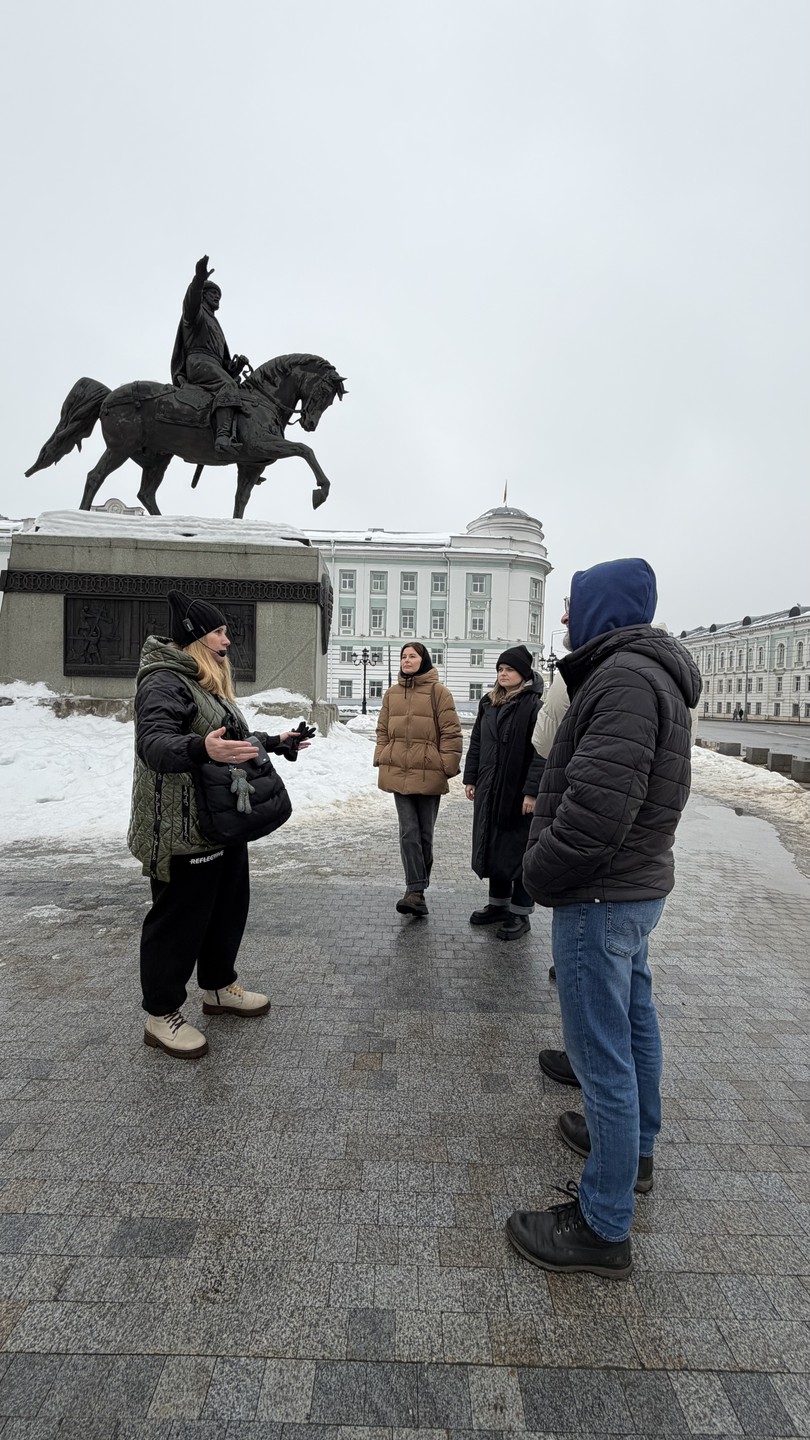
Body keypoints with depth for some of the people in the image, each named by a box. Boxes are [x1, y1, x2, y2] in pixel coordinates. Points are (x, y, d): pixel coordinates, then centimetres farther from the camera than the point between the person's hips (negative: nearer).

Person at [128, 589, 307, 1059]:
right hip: (183, 827, -10)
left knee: (229, 905, 19)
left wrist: (276, 742, 32)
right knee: (179, 917, 2)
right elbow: (154, 744, -31)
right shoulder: (164, 682, -16)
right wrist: (201, 748, -50)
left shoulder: (208, 683, 16)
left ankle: (219, 987, 38)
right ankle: (162, 1015, 20)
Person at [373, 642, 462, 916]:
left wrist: (447, 766, -9)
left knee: (425, 833, 10)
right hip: (399, 773, 3)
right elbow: (383, 730, 17)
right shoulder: (392, 693, 10)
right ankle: (416, 891, 0)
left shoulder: (438, 692, -4)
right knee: (409, 832, -2)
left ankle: (417, 888, 24)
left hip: (428, 775, -3)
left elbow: (450, 732, -5)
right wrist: (381, 759, 8)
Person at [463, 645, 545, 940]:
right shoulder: (489, 703, 11)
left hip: (518, 792, -7)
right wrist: (471, 779, 13)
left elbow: (541, 752, -16)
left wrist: (532, 791, -20)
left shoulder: (534, 705, -11)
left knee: (518, 850, 3)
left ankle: (520, 913, 17)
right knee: (492, 847, 15)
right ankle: (498, 904, 31)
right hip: (489, 790, 7)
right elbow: (476, 743, 16)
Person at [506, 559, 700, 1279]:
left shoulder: (625, 677, -22)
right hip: (639, 884, 11)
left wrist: (541, 872, -15)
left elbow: (599, 805, -30)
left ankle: (603, 1227, 19)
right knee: (633, 1020, 25)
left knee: (601, 1052, 2)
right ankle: (634, 1145, 47)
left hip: (600, 897, -11)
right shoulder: (653, 675, 12)